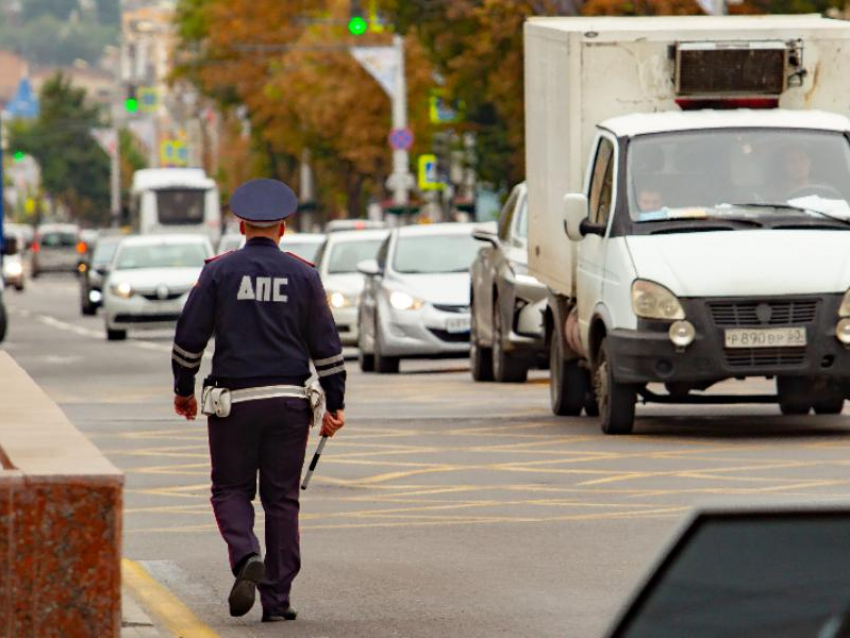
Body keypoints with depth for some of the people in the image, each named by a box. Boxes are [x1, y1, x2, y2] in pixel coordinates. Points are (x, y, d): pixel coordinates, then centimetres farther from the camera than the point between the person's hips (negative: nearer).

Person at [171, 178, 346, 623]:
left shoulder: (219, 271, -1)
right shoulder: (303, 275, 3)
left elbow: (189, 336, 0)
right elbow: (326, 345, 3)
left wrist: (183, 389, 13)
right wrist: (335, 404, 7)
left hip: (234, 401, -1)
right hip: (288, 401, 1)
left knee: (231, 490, 9)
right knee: (282, 499, 6)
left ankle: (246, 557, -20)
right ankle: (277, 598, 5)